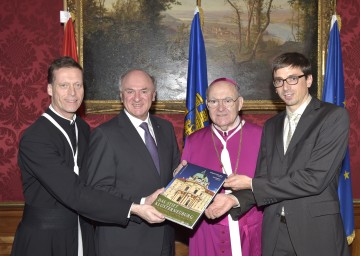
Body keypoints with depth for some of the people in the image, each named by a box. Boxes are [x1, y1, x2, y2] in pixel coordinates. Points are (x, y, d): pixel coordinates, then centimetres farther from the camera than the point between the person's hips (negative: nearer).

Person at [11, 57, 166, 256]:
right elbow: (74, 194, -27)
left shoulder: (83, 128, 4)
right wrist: (134, 208, -31)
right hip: (43, 240, -6)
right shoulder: (34, 138, -21)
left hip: (81, 234, 6)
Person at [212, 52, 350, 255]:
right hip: (275, 232, 5)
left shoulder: (334, 116, -8)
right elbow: (263, 179, 8)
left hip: (316, 231, -4)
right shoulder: (271, 125, 12)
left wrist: (251, 184, -13)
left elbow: (315, 179, -17)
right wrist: (234, 200, -12)